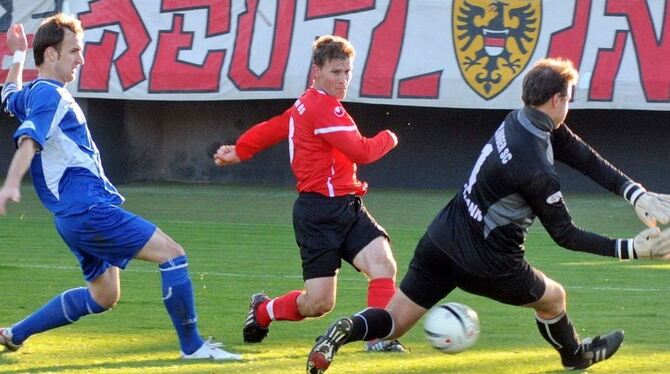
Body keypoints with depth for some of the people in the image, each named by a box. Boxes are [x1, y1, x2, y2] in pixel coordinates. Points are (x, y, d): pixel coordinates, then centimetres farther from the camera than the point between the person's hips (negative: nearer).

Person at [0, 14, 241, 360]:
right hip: (88, 210, -11)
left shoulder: (31, 94, 16)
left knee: (103, 296, 21)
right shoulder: (50, 95, -13)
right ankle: (192, 345, -7)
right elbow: (28, 141, -30)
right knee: (171, 253, -10)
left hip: (75, 214, 11)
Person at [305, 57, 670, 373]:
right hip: (485, 263, -7)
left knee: (393, 322, 12)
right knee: (553, 298, 22)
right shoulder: (537, 172, -27)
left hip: (440, 240, 7)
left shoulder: (518, 121, -2)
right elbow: (565, 235, -17)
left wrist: (636, 193, -3)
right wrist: (631, 249, -16)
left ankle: (344, 331, -14)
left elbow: (586, 159, 3)